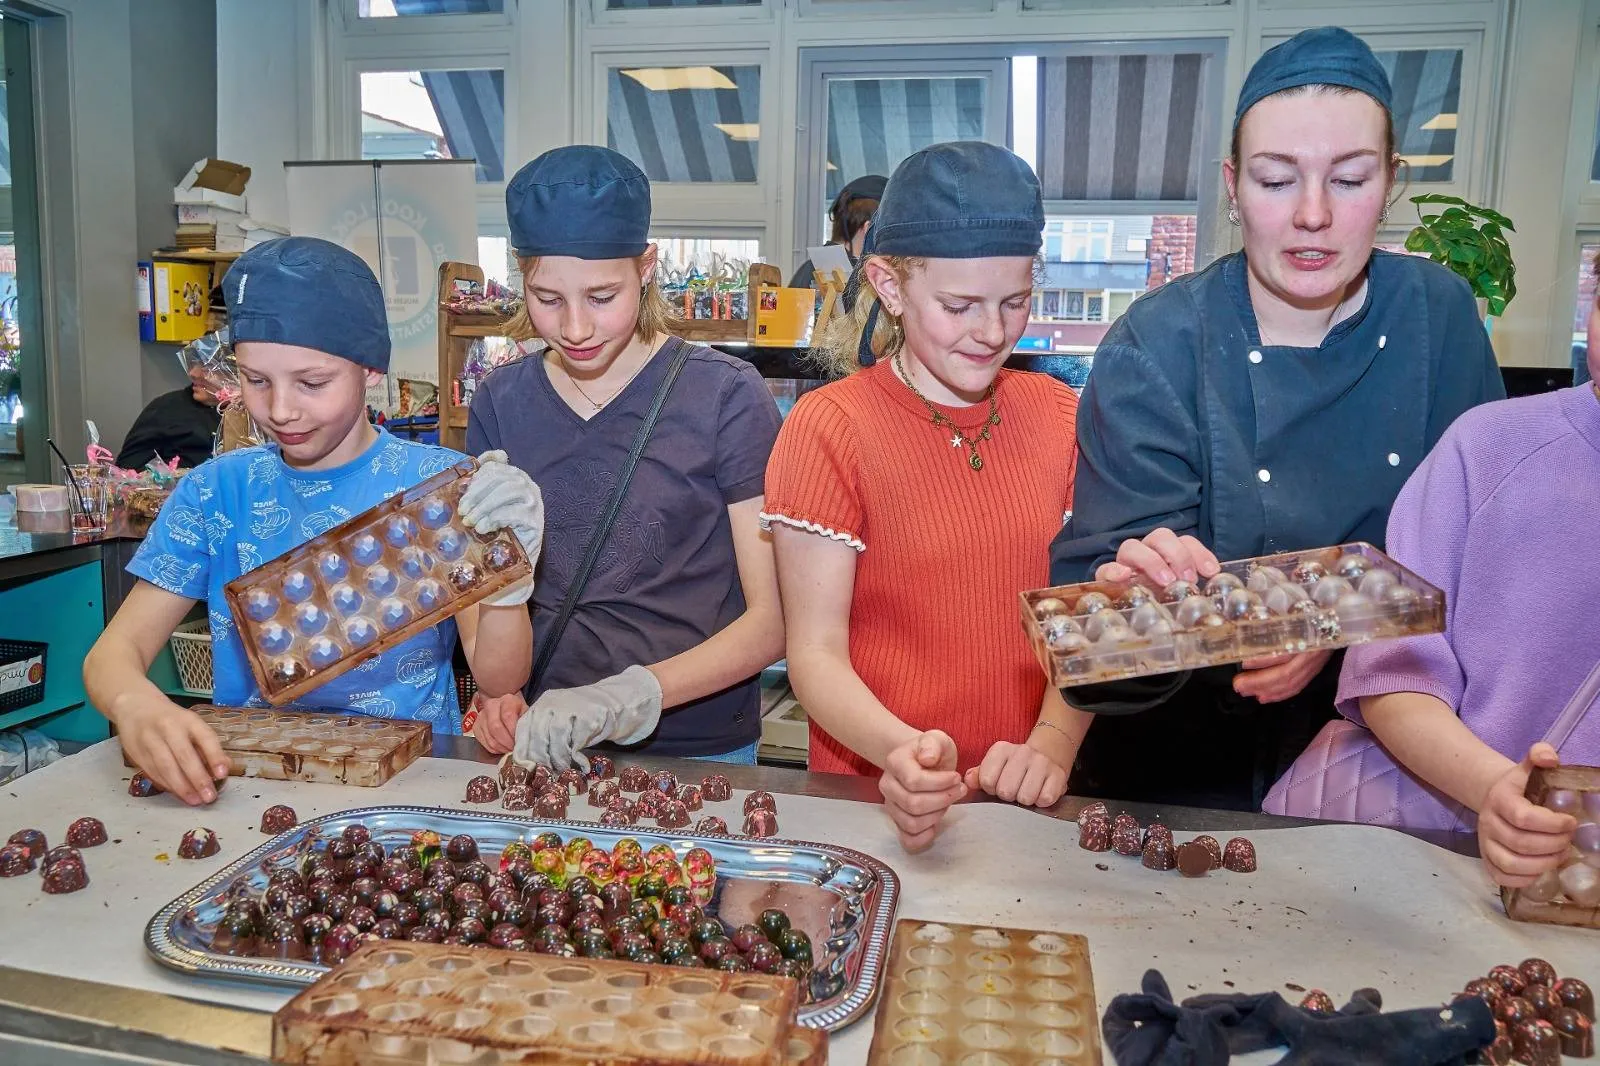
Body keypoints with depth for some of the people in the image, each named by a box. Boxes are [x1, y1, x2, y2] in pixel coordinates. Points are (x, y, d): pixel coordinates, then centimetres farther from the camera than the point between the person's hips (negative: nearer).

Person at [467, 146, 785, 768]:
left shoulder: (727, 397, -10)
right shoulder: (500, 404, 2)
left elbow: (771, 621, -11)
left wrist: (633, 695, -23)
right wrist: (500, 697, -8)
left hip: (699, 754, -2)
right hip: (541, 746, 2)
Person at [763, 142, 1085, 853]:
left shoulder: (1061, 417, 6)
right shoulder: (829, 428, -6)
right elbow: (816, 652, -8)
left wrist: (1052, 744, -12)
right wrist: (901, 751, -26)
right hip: (873, 794, -2)